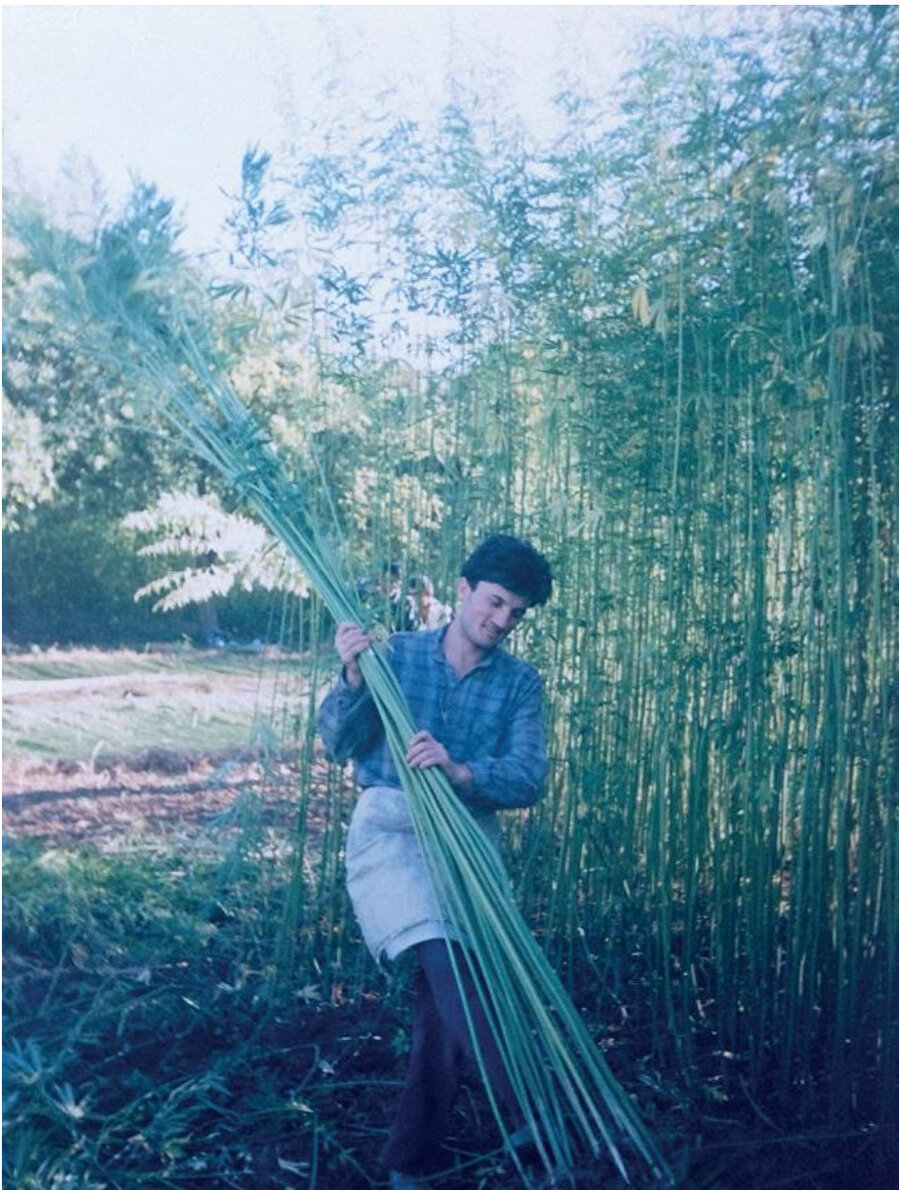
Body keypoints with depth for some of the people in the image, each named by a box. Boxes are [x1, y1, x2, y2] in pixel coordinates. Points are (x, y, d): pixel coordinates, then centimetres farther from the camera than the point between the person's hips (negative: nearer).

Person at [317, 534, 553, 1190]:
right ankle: (524, 1106, -27)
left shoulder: (520, 681, 6)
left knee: (444, 998, 1)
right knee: (440, 954, -26)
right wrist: (352, 677, -17)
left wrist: (461, 771, -24)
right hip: (389, 824, -2)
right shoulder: (397, 653, 3)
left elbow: (528, 780, -6)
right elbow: (340, 745, -1)